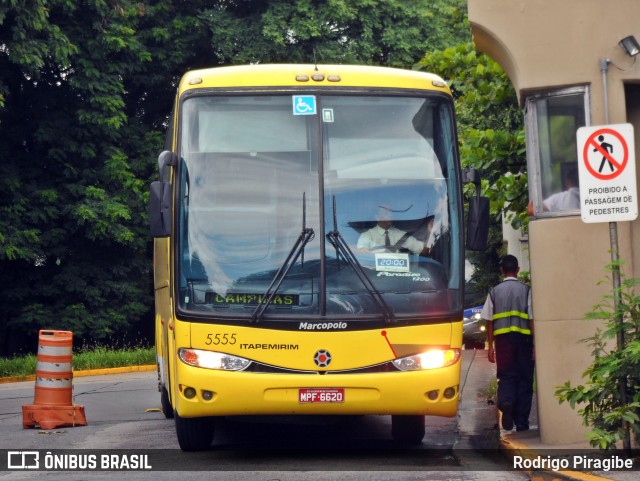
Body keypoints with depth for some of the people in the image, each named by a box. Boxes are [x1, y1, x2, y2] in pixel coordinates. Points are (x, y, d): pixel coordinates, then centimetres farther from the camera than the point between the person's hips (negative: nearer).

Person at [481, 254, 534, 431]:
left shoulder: (494, 292, 5)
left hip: (502, 339, 1)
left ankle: (506, 402, -24)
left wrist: (490, 346, 10)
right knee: (524, 379, 7)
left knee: (506, 376, 6)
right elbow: (532, 319, -4)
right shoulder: (526, 290, -1)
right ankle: (522, 421, 8)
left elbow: (489, 321, 5)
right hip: (523, 338, -1)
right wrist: (535, 344, 1)